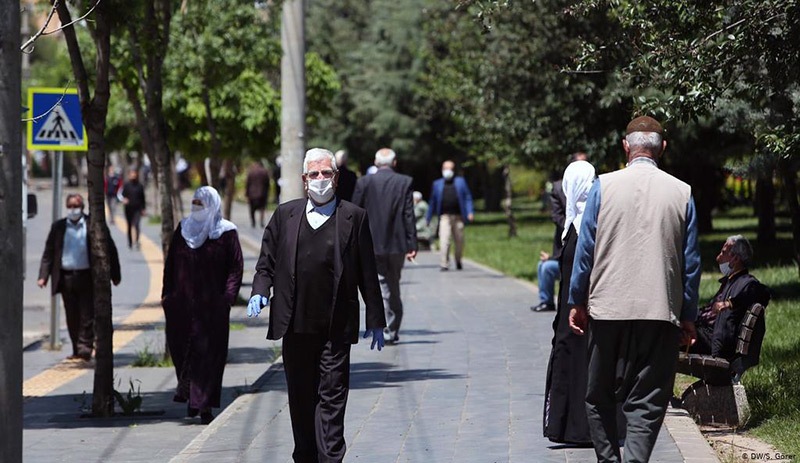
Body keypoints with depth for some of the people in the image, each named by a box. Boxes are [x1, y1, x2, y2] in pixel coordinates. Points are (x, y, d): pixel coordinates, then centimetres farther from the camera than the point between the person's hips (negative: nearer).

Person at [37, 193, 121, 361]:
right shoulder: (58, 227, 8)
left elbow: (109, 249, 2)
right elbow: (49, 252, 9)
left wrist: (115, 275, 2)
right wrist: (43, 275, -1)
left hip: (86, 276, -3)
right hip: (66, 277, 3)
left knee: (87, 316, -5)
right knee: (72, 318, 7)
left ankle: (85, 348, -3)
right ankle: (77, 350, 14)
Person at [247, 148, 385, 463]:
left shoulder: (354, 217, 3)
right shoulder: (285, 215, 10)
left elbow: (367, 273, 5)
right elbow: (267, 262, 14)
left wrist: (375, 320, 5)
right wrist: (260, 291, -5)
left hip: (336, 327, -3)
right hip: (295, 326, 3)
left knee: (332, 396, -7)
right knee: (300, 398, 9)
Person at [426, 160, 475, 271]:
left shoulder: (461, 182, 12)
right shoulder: (437, 184, 13)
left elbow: (468, 197, 8)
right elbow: (433, 202, 16)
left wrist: (470, 212, -5)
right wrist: (428, 218, 16)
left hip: (458, 216, 1)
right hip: (445, 217, -1)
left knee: (459, 241, 8)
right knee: (444, 240, -16)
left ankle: (458, 261, 30)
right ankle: (444, 263, -15)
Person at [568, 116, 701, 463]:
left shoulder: (604, 186, -2)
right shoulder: (682, 193, 1)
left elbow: (585, 249, 0)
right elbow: (691, 261, 4)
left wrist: (577, 302, 9)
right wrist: (688, 316, 12)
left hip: (607, 308, 0)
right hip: (660, 311, 0)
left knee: (599, 395, 15)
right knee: (647, 402, 0)